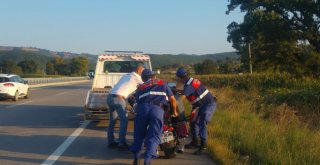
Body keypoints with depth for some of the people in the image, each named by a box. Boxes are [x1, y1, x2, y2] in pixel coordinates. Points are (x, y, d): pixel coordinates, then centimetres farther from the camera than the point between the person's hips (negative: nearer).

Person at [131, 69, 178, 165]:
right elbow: (172, 99, 22)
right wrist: (175, 111, 36)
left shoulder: (140, 87, 30)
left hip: (142, 108, 1)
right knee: (154, 136, -1)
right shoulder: (162, 83, 28)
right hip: (158, 109, -1)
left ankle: (136, 157, 11)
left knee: (139, 134, 16)